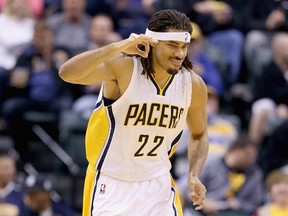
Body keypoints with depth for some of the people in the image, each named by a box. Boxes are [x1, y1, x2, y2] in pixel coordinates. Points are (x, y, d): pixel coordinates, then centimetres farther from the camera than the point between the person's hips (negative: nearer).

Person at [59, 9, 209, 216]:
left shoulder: (193, 84, -5)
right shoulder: (123, 67, -19)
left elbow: (199, 134, 13)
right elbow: (67, 73, -34)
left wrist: (194, 176, -4)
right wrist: (117, 47, -43)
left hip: (158, 183, 4)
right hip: (111, 183, -3)